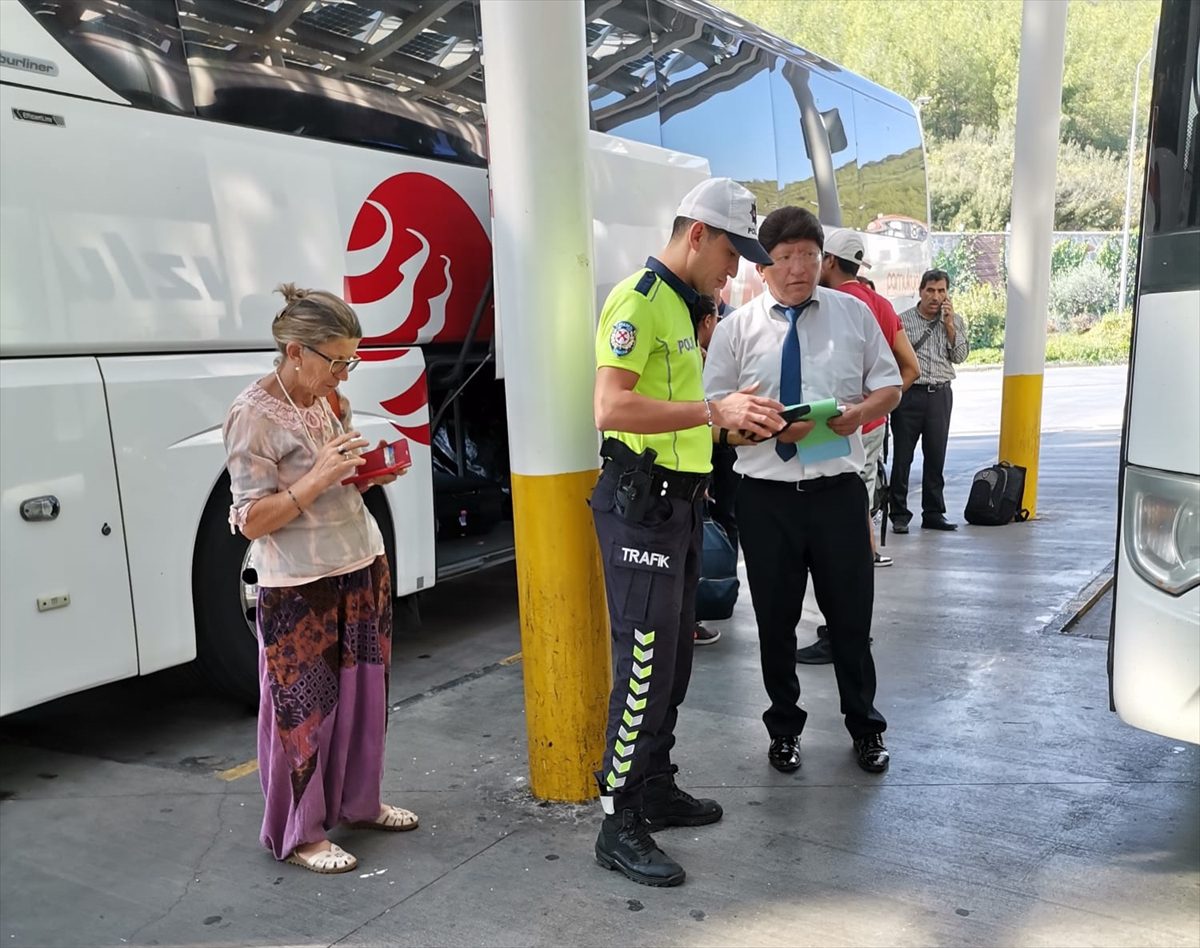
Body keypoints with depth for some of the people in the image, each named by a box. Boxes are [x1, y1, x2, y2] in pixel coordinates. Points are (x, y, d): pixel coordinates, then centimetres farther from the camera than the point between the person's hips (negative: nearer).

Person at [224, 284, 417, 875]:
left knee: (363, 693, 16)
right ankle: (298, 834, 22)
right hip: (299, 588, -7)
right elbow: (251, 521, -16)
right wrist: (319, 478, -26)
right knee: (303, 708, 4)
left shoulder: (332, 402, 7)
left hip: (363, 568, 7)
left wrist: (369, 475, -1)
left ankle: (359, 802, 35)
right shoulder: (253, 415, -15)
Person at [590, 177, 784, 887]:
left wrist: (741, 423, 12)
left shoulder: (682, 305, 19)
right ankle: (620, 825, 4)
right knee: (644, 664, -7)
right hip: (640, 503, -10)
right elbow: (612, 408, -25)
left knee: (674, 661, 15)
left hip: (679, 502, 10)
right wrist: (715, 411, -26)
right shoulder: (638, 300, -13)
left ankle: (656, 788, 29)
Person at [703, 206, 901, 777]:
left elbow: (889, 388, 10)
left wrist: (860, 411, -12)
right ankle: (784, 728, 33)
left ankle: (865, 728, 33)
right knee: (776, 619, 12)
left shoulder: (853, 314, 6)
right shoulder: (737, 327, 1)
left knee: (852, 614, 11)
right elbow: (715, 410, -1)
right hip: (766, 494, 0)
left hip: (838, 488, 1)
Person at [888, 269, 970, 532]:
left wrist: (949, 324, -4)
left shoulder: (955, 321, 12)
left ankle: (933, 513, 16)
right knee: (902, 456, -1)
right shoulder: (903, 320, 1)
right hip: (910, 392, -3)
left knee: (936, 456, 7)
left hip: (940, 394, 3)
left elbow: (960, 357, 1)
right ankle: (899, 515, 7)